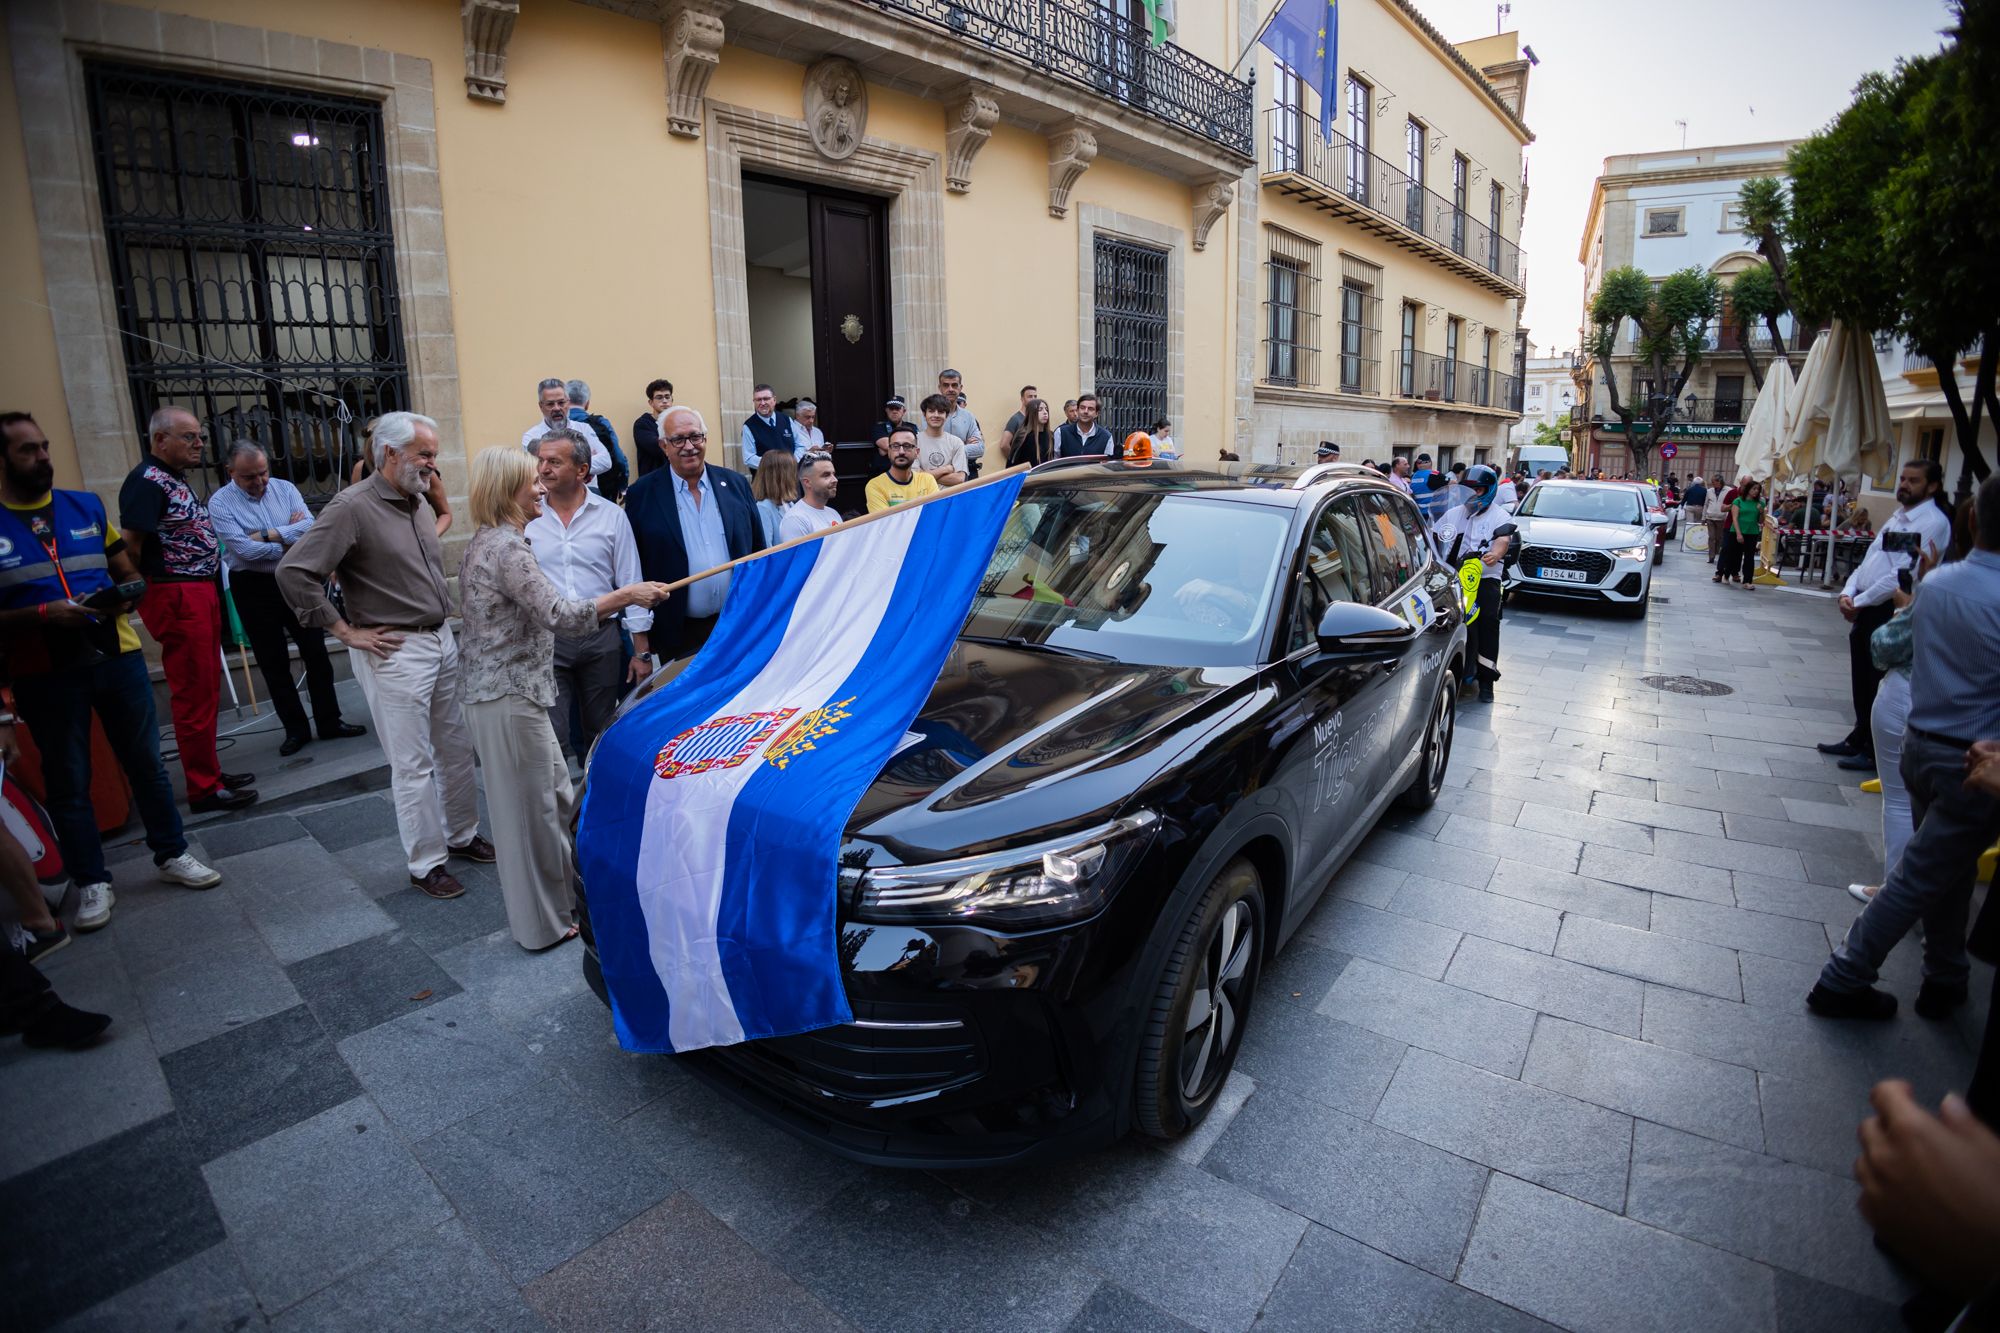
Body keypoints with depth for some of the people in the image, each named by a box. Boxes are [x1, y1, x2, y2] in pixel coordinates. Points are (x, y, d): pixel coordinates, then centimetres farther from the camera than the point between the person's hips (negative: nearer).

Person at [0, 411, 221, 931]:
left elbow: (128, 572, 13)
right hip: (44, 673, -2)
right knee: (68, 780, 8)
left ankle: (170, 854, 23)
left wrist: (125, 595, -8)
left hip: (117, 655, 2)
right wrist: (43, 613, -20)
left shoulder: (87, 506, 6)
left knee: (146, 761, 9)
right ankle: (92, 882, 19)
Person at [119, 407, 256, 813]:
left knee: (207, 689, 15)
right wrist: (146, 594, -13)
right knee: (193, 695, -5)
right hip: (176, 597, -10)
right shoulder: (147, 481, -13)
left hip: (201, 593, 10)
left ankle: (208, 771, 26)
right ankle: (204, 789, 2)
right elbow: (129, 546, -19)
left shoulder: (175, 479, 17)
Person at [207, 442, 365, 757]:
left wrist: (268, 535, -17)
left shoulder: (285, 488, 1)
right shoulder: (220, 502, -7)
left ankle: (330, 722, 16)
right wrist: (290, 543, -11)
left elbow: (311, 526, -13)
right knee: (273, 663, 7)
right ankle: (296, 729, 17)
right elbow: (243, 549, -18)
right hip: (254, 588, -2)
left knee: (316, 654, 6)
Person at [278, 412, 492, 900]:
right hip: (395, 652, -7)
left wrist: (443, 618, 13)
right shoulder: (352, 508, -14)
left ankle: (462, 835, 32)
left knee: (457, 748, 15)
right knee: (414, 764, 1)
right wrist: (346, 631, -14)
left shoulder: (414, 503, 10)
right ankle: (425, 864, 13)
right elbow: (293, 572, -18)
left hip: (441, 640, 8)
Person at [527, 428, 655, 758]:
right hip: (546, 642, -1)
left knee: (601, 733, 14)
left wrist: (642, 651, 2)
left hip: (602, 639, 1)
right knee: (550, 734, -4)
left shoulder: (611, 515, 1)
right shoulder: (526, 517, -1)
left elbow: (630, 584, 3)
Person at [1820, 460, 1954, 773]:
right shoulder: (1898, 516, 15)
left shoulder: (1933, 522, -13)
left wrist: (1859, 602, -14)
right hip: (1865, 610, 8)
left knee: (1878, 683, 2)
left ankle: (1876, 752, 14)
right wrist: (1848, 594, 0)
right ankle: (1859, 738, 33)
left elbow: (1903, 575, -20)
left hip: (1889, 613, -8)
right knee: (1861, 680, 18)